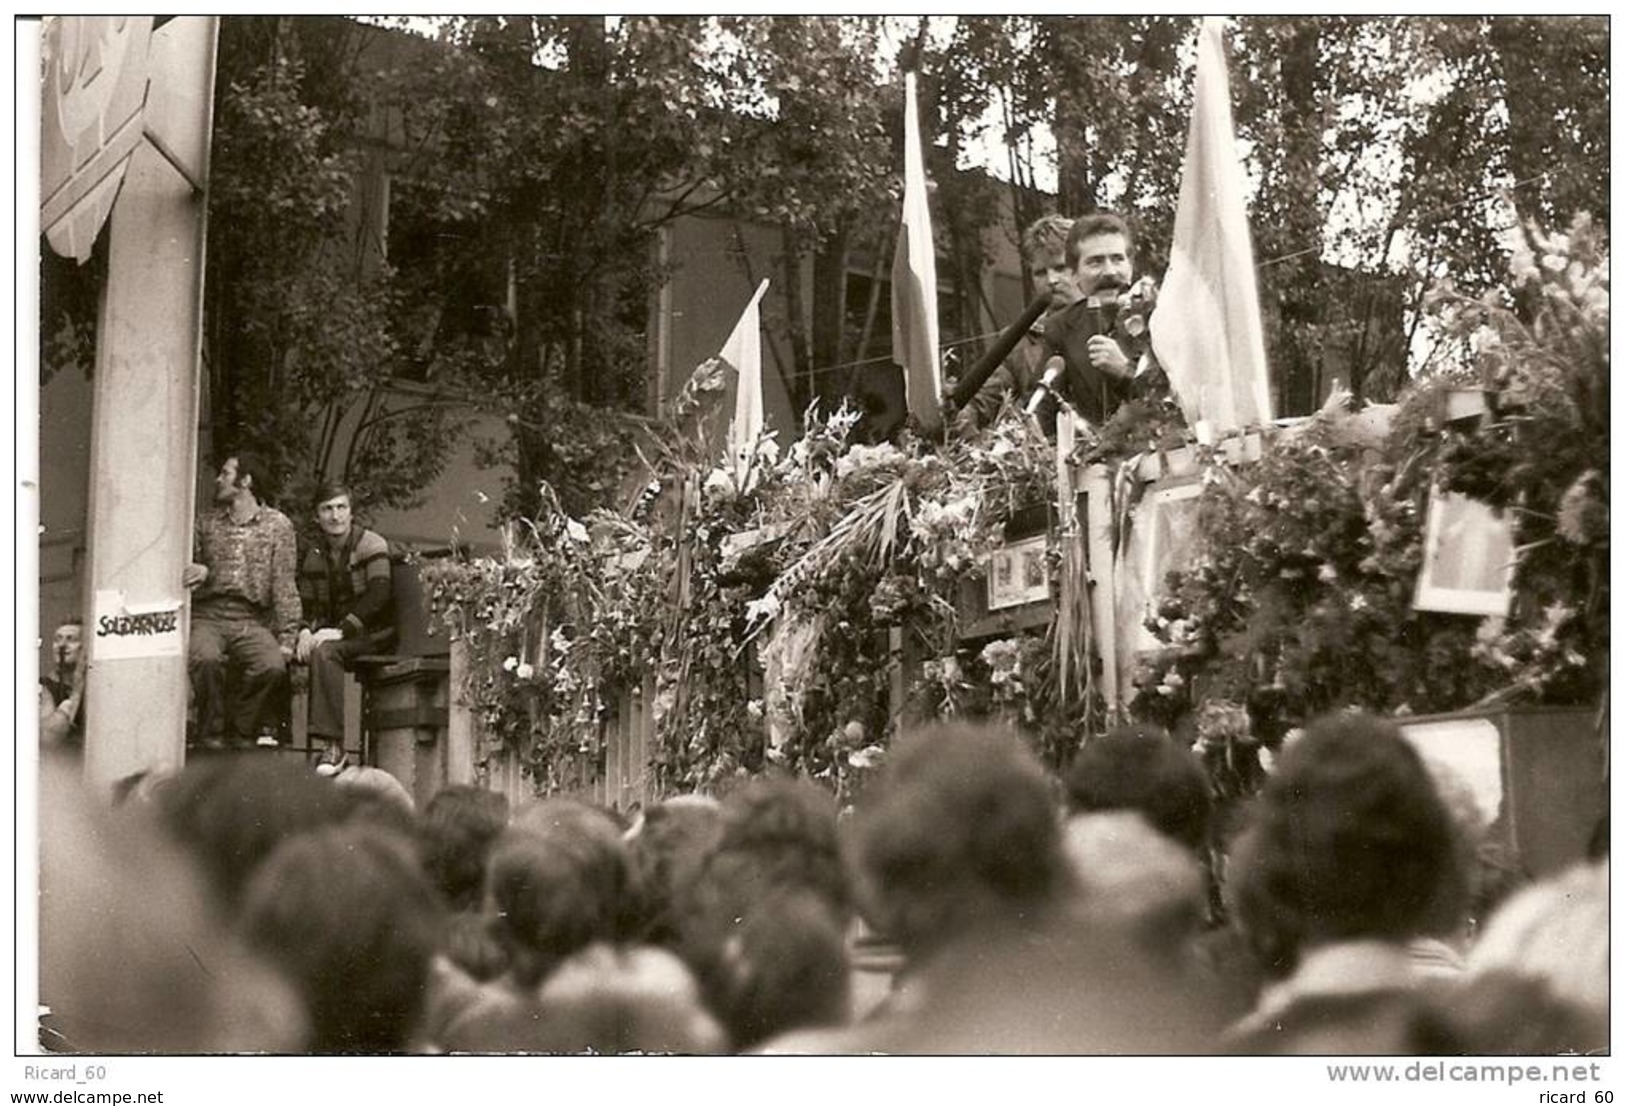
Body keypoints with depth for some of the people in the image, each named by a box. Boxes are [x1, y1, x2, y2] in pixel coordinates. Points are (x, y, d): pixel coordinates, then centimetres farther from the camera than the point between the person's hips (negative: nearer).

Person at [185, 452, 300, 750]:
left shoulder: (277, 524, 7)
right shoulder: (207, 523, 16)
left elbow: (284, 585, 2)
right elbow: (187, 574, 20)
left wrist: (287, 638, -7)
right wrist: (201, 573, -6)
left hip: (252, 619, -1)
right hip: (207, 616, 1)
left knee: (274, 667, -31)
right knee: (205, 659, -33)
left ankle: (240, 729, -4)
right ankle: (212, 733, -9)